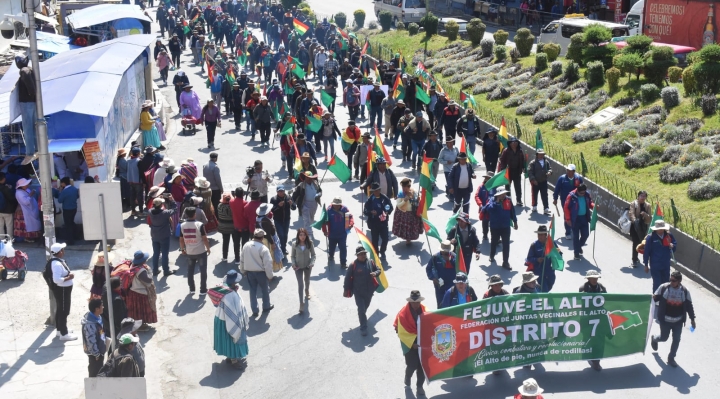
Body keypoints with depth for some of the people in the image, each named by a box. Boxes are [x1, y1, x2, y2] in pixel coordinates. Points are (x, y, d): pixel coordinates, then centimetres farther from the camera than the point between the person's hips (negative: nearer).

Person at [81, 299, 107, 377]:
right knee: (94, 373, 3)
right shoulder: (90, 324, -29)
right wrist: (96, 354, -18)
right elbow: (91, 341, -26)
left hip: (99, 351, 10)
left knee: (99, 370, 22)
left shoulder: (97, 318, 2)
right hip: (94, 354, -10)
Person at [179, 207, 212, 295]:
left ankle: (192, 289, 23)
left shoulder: (182, 226, -6)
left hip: (189, 252, 3)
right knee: (203, 271, 9)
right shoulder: (199, 225, -17)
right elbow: (204, 239, -13)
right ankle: (203, 290, 13)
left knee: (190, 271, 18)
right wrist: (208, 248, 2)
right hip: (201, 252, -3)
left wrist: (182, 249, 17)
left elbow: (181, 240, 2)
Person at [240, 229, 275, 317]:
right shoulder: (263, 249, -22)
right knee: (265, 290, 19)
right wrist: (270, 275, -8)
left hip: (250, 272, 4)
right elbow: (268, 263, -20)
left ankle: (254, 310, 18)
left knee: (253, 290, 15)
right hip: (261, 272, -4)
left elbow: (242, 259, 5)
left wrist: (243, 271, 19)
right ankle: (266, 306, 36)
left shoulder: (246, 246, -6)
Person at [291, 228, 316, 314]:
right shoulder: (294, 244, -15)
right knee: (300, 285, -6)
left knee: (307, 281, 27)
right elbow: (292, 256, -5)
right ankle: (301, 304, -2)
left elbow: (313, 254, -6)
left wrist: (312, 263, -21)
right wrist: (293, 264, -19)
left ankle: (307, 292, 58)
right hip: (298, 267, -2)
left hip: (307, 266, 2)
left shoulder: (310, 243, -15)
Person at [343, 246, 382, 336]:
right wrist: (347, 290, -7)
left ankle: (361, 316, 55)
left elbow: (378, 270, 5)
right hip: (358, 292, -5)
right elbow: (347, 278, -11)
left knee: (365, 307, 26)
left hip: (369, 290, 5)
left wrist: (376, 273, -20)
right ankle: (363, 328, 4)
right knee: (361, 309, -5)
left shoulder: (371, 262, -6)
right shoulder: (353, 265, -17)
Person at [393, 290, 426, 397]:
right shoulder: (403, 313, -18)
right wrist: (413, 343, -19)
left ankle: (420, 386, 22)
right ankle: (407, 379, 31)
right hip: (410, 344, -4)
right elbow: (402, 333, -15)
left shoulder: (424, 310, -3)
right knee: (412, 365, -2)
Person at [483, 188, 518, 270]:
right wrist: (497, 202, -31)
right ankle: (492, 256, 44)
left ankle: (505, 262, 3)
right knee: (494, 242, 20)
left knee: (506, 244, -3)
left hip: (506, 226, 1)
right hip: (495, 226, -1)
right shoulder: (493, 200, -12)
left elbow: (512, 211, 7)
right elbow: (489, 209, -29)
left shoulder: (508, 200, -4)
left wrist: (515, 221, 11)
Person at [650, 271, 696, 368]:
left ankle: (671, 358, 27)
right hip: (665, 320, -2)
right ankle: (654, 339, 48)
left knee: (676, 340, 8)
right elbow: (655, 298, -4)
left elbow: (689, 305, 3)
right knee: (664, 337, 12)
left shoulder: (685, 291, -8)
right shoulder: (663, 287, -14)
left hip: (678, 321, 2)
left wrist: (692, 319, 7)